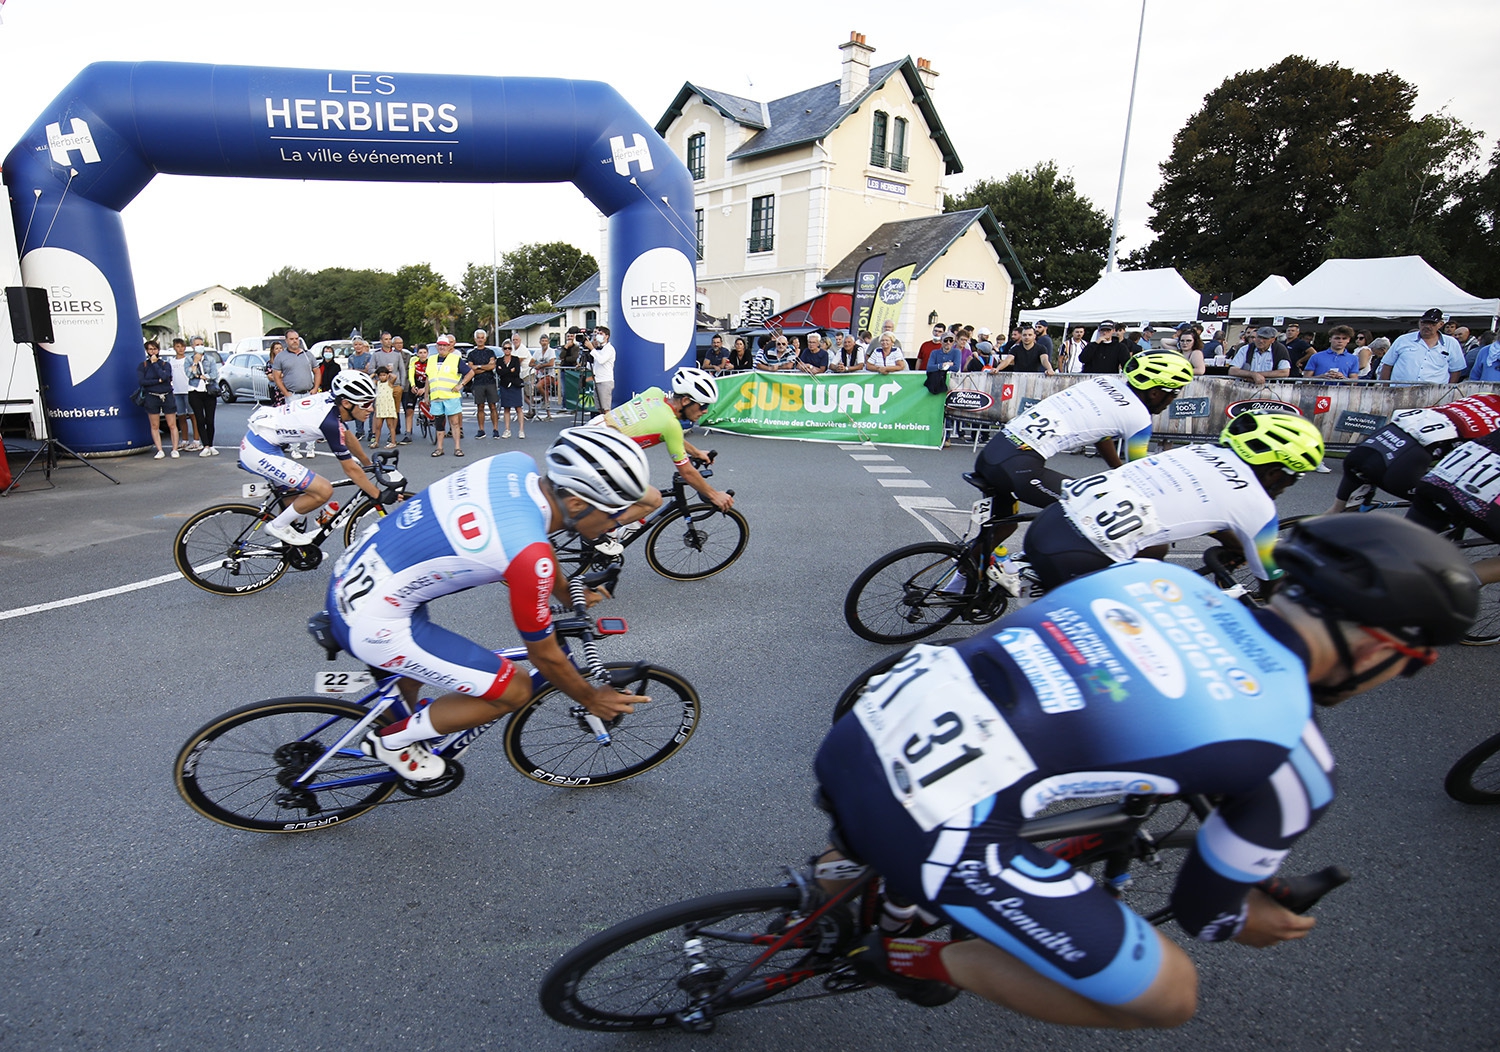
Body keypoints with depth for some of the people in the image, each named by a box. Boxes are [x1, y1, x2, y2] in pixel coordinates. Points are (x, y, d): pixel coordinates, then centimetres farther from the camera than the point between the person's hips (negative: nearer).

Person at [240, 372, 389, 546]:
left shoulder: (331, 400, -1)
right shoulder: (330, 422, -26)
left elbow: (348, 437, 16)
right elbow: (351, 469, -18)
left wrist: (370, 466, 25)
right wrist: (379, 495, -10)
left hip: (255, 440, 10)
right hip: (260, 454, -10)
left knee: (293, 492, 25)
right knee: (323, 491, -13)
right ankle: (278, 526, 6)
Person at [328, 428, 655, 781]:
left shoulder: (516, 463, -7)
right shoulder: (530, 556, -28)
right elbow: (544, 656, -13)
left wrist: (565, 589, 24)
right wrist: (591, 700, 4)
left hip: (352, 572, 9)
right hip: (370, 626, -9)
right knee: (514, 691, -3)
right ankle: (392, 740, 18)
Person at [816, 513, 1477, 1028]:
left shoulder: (1157, 573, 13)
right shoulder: (1290, 756, 1)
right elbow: (1201, 906, 15)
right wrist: (1248, 925, 40)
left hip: (860, 729, 7)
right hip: (939, 835, -6)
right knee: (1168, 996, 14)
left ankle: (848, 862, 38)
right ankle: (924, 959, 15)